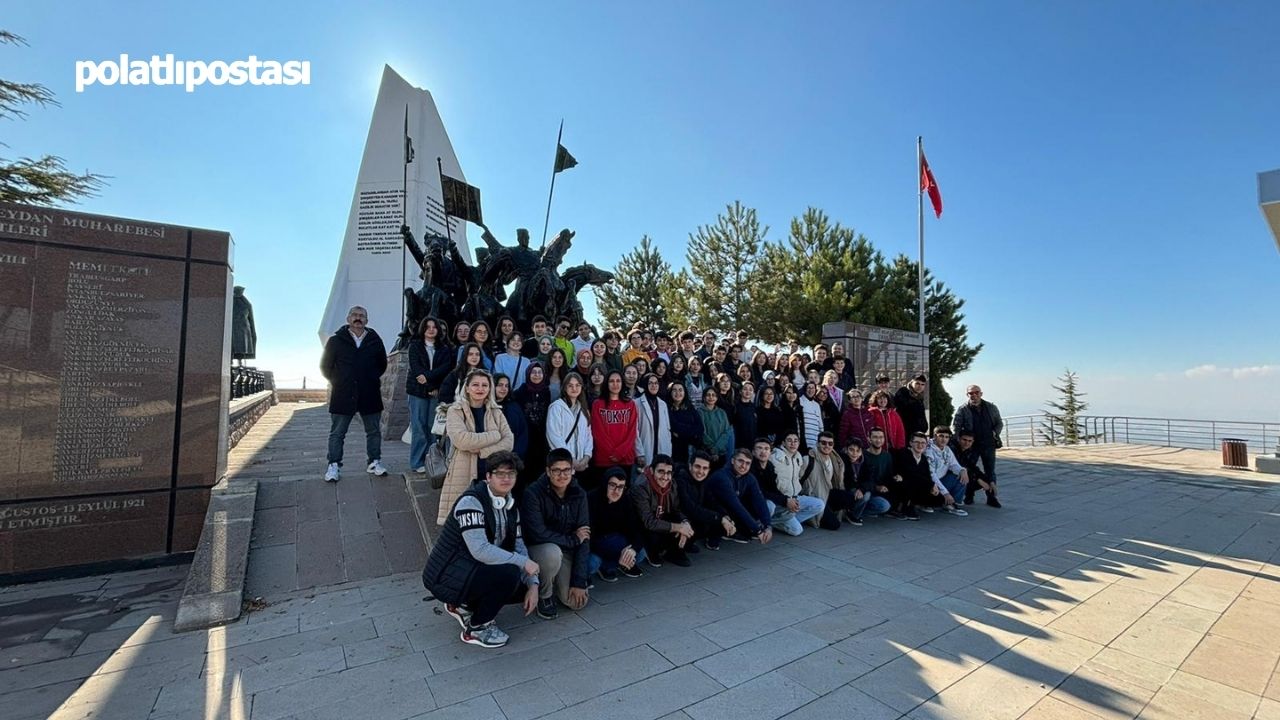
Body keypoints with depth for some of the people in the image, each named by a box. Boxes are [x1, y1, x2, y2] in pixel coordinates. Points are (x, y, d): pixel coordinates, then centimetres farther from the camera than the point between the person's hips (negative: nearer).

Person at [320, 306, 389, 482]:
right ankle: (334, 466, 15)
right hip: (342, 395, -2)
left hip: (370, 395, 2)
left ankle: (374, 462, 22)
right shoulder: (336, 340, -1)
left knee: (374, 431, 9)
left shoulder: (375, 340, 3)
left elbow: (382, 364, 17)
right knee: (337, 433, 5)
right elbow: (325, 366, 7)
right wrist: (337, 382, 6)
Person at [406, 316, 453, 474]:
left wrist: (428, 376, -17)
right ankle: (417, 463, 3)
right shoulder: (414, 347, 8)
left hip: (436, 392, 1)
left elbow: (446, 367, -3)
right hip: (418, 391, -1)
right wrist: (431, 387, -12)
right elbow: (415, 368, -3)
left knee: (433, 428, 0)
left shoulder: (445, 349, 12)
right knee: (418, 428, -3)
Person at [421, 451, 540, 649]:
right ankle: (476, 629, -3)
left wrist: (533, 584, -8)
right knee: (509, 573, -26)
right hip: (446, 577, -8)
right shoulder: (471, 501, -23)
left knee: (524, 587, -1)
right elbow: (480, 550, -32)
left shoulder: (510, 506, 4)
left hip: (473, 570, 8)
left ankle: (463, 605, 15)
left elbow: (518, 546, 3)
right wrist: (523, 562, -26)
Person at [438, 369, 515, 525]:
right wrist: (494, 436, -7)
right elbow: (461, 439, -14)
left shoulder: (496, 413, 11)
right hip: (463, 476, -2)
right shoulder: (455, 411, 2)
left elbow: (509, 441, -1)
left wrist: (482, 451, -13)